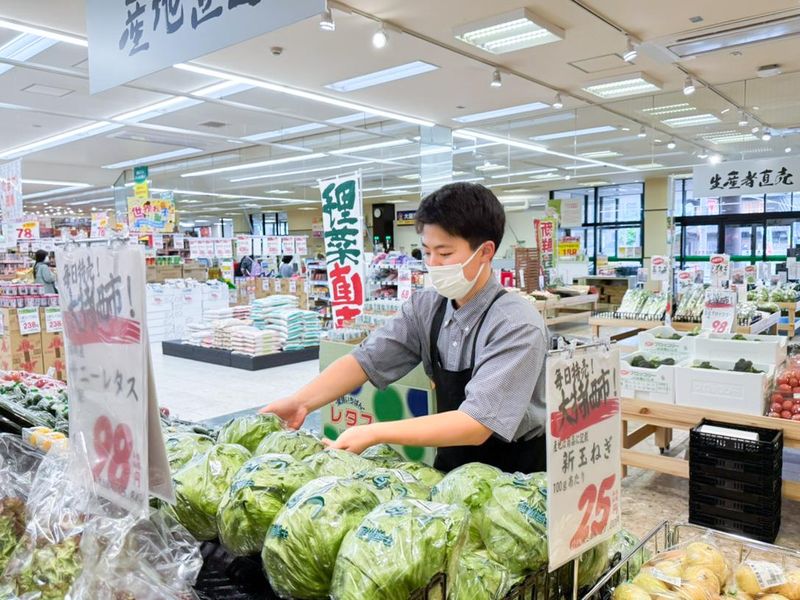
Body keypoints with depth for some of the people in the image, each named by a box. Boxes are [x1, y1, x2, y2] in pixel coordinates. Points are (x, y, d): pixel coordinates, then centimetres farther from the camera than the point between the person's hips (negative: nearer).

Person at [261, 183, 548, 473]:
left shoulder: (517, 325, -21)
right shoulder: (426, 308, -2)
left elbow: (477, 424, -27)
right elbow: (366, 359, -5)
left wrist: (373, 433, -31)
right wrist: (301, 403, -19)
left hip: (515, 472, -4)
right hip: (453, 462, 4)